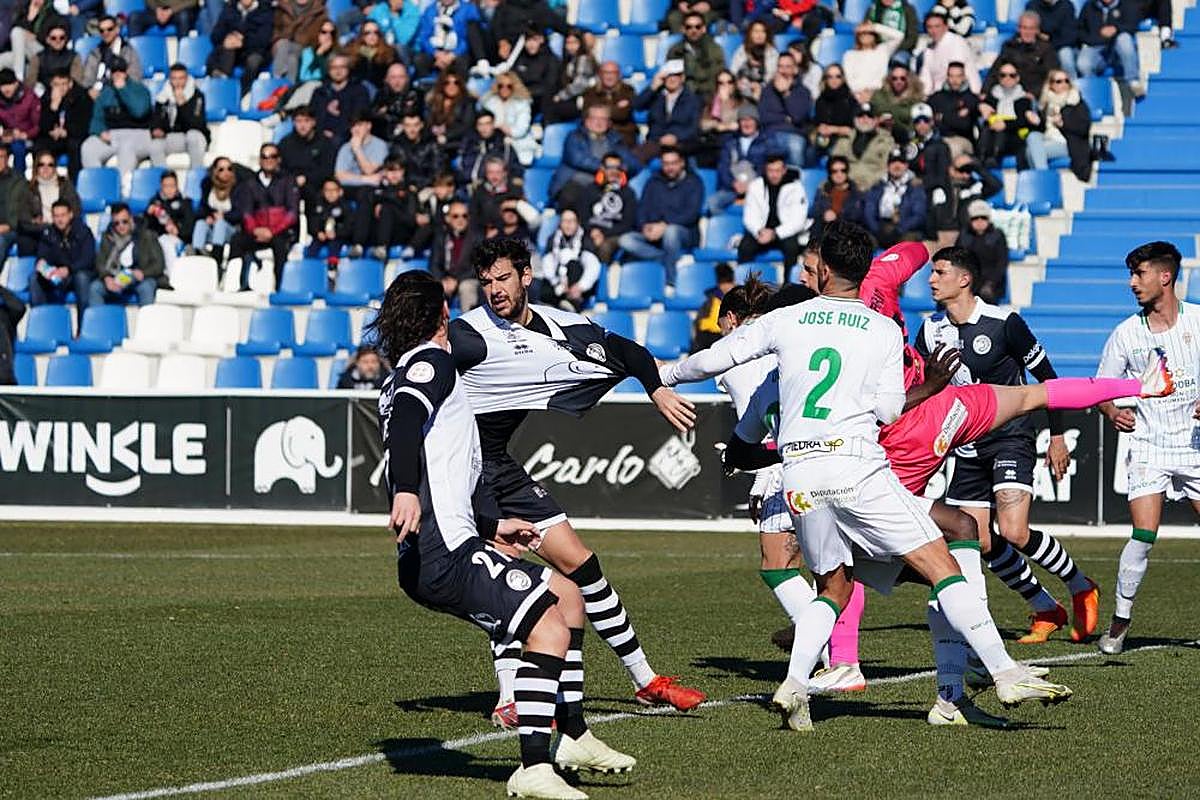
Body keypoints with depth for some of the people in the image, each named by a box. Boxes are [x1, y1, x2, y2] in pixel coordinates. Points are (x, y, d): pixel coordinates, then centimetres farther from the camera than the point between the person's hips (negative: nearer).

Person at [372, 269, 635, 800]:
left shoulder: (399, 383, 26)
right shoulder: (432, 362, -2)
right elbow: (405, 421, -25)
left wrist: (492, 529, 40)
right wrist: (406, 491, -40)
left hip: (438, 551, 10)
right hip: (443, 556, -10)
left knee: (567, 596, 18)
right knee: (547, 628, -16)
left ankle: (572, 736, 23)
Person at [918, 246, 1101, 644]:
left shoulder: (1004, 323, -12)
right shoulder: (931, 331, 3)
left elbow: (1046, 376, -4)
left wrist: (1057, 436, -3)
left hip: (1011, 437, -6)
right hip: (968, 446, 6)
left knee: (1014, 534, -20)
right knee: (978, 543, 0)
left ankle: (1082, 589, 4)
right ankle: (1046, 611, 17)